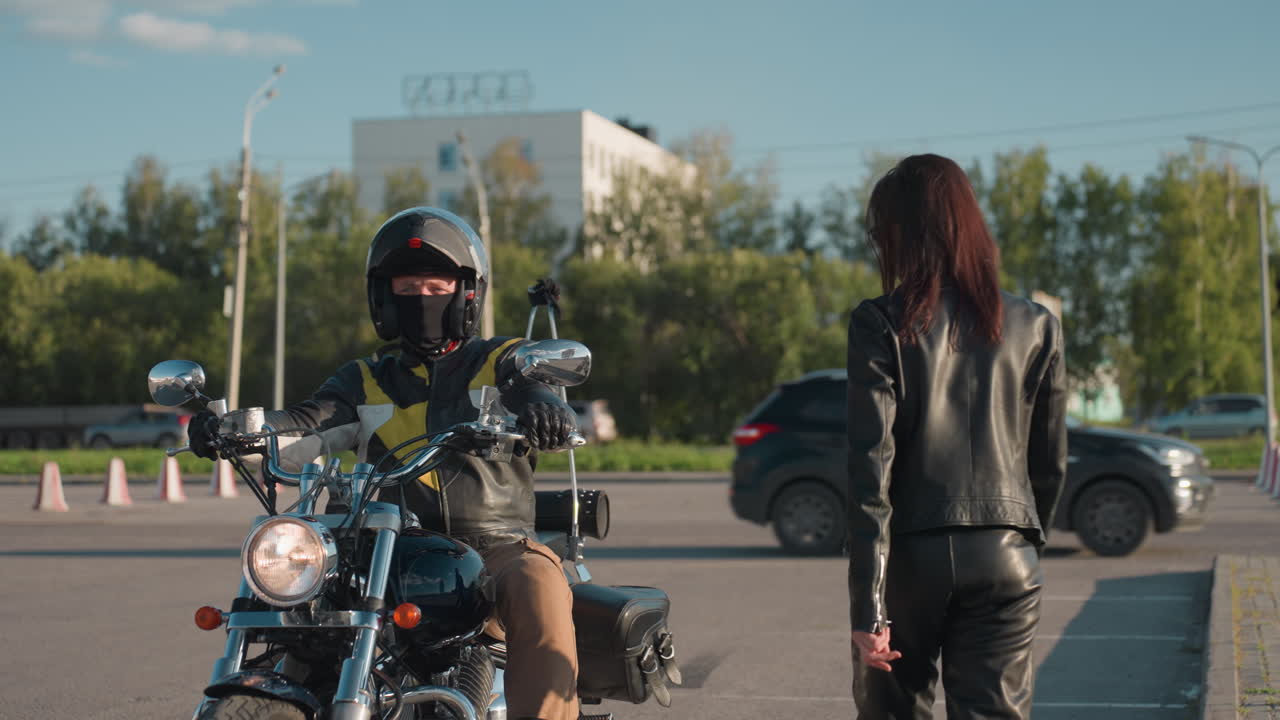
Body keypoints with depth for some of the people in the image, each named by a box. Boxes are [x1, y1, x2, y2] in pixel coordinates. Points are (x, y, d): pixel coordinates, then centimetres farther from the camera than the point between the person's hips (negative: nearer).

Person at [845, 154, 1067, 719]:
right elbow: (1051, 464, 10)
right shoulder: (1035, 327, 4)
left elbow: (870, 467, -11)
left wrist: (868, 608, -12)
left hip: (910, 555, -2)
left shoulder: (880, 324, -6)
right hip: (1005, 558, 2)